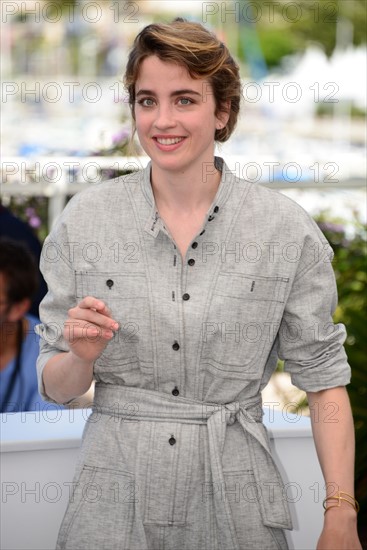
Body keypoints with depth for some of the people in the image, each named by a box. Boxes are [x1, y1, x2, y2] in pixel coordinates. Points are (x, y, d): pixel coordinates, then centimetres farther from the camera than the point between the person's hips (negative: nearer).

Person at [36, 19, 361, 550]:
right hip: (115, 492, 1)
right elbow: (56, 386, 3)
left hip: (235, 495, 0)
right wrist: (82, 357, -19)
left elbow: (324, 377, -3)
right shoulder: (85, 219, -2)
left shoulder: (286, 228, -5)